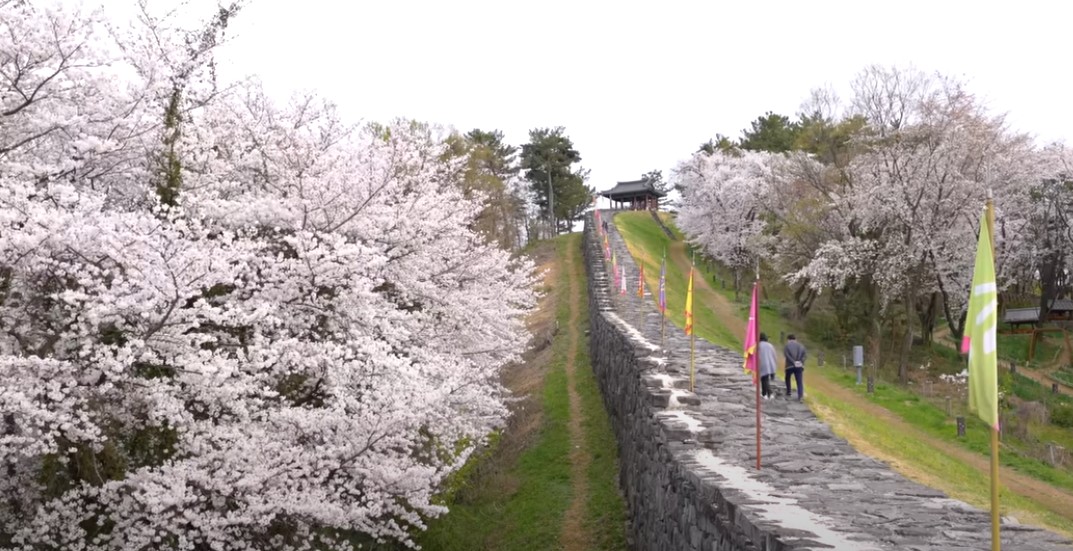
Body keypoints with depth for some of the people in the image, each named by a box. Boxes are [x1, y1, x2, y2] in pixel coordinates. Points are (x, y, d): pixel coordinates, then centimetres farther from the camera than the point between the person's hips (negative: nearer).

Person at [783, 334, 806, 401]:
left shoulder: (786, 346, 3)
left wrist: (794, 362, -13)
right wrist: (801, 362, -5)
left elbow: (787, 355, -11)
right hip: (799, 366, 2)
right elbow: (804, 356, 4)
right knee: (800, 382, 1)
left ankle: (788, 394, 20)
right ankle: (800, 396, -10)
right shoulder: (801, 346, 14)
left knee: (788, 379, 21)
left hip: (790, 366, -2)